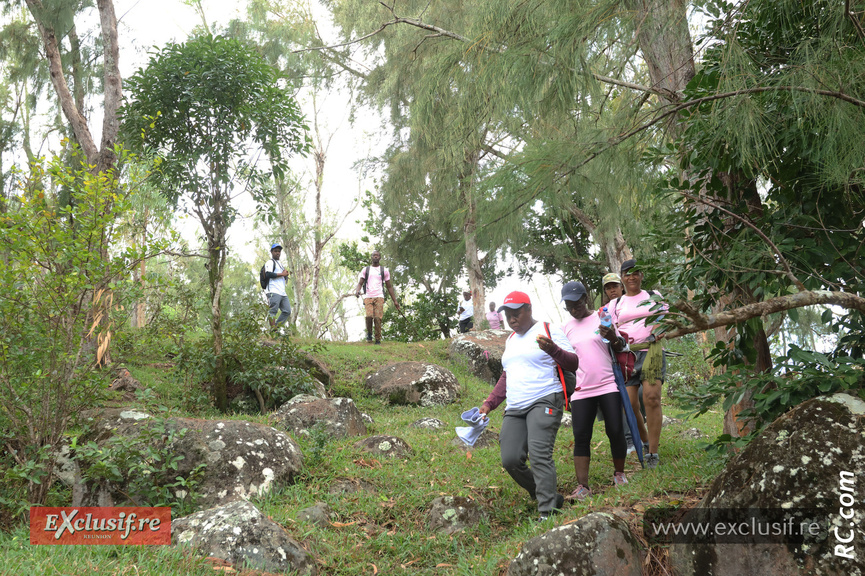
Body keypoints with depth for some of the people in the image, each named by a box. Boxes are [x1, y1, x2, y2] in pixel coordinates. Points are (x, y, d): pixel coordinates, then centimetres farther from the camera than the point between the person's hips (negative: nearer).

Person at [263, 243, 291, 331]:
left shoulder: (280, 265, 30)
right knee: (273, 310, -12)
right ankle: (273, 328, -14)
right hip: (273, 292, -9)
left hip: (282, 293, 9)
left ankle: (276, 326, 6)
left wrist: (286, 274, 11)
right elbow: (268, 274, -14)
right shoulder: (270, 263, 2)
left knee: (287, 311, 2)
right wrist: (282, 274, -11)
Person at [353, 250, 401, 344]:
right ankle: (369, 333, 6)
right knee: (369, 316, -20)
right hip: (368, 297, 0)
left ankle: (378, 339, -3)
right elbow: (360, 283, 10)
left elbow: (389, 287, 18)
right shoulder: (365, 270, 15)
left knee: (378, 318, -13)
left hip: (379, 297, 0)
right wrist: (357, 290, -14)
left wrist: (395, 301, 13)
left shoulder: (384, 270, 15)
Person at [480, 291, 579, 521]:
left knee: (539, 454, -23)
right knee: (511, 460, -6)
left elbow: (573, 364, -6)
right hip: (514, 409, 7)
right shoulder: (511, 340, 23)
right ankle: (550, 497, 10)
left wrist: (552, 349, -25)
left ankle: (547, 513, -23)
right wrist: (489, 403, 21)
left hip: (544, 402, -7)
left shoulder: (548, 331, 0)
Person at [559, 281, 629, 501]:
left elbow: (620, 348, 0)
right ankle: (582, 486, -5)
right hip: (581, 390, 2)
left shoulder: (601, 318, 1)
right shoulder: (566, 328, 11)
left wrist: (613, 338, -21)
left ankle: (619, 473, 19)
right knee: (581, 437, -5)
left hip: (608, 386, -2)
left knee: (615, 431, -3)